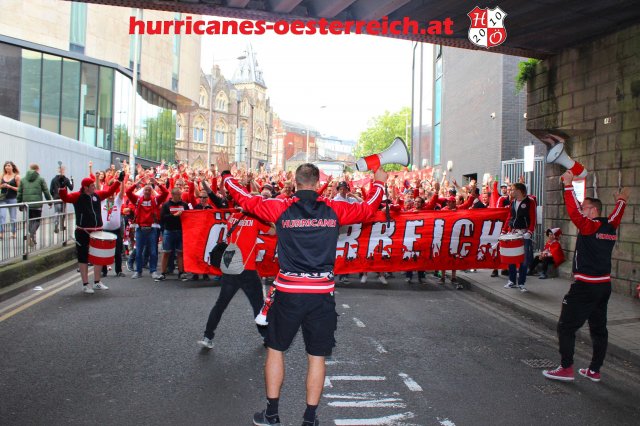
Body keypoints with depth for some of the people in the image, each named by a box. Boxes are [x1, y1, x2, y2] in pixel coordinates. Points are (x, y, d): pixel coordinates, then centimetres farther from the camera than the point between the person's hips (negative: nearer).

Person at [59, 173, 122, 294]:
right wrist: (62, 186, -35)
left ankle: (97, 283, 27)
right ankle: (85, 285, 12)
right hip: (83, 233, -6)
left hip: (97, 231, 6)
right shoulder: (77, 196, -7)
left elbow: (110, 191, 18)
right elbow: (65, 198, -21)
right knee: (83, 258, 4)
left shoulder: (97, 195, 8)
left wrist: (119, 180, 16)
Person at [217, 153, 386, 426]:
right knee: (317, 357, 11)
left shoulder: (280, 208, -3)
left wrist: (226, 173, 23)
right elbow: (368, 208, 13)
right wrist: (379, 182, 31)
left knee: (275, 349, 16)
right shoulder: (334, 209, 0)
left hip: (288, 293, 0)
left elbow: (246, 199, 7)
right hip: (322, 294, 1)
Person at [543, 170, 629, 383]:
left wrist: (568, 184, -22)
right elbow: (615, 216, 30)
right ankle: (594, 371, 21)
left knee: (566, 326, -2)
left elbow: (573, 211, -24)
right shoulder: (610, 227, 8)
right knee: (598, 328, 13)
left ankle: (566, 369, -1)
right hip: (604, 284, 9)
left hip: (585, 286, -9)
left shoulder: (590, 226, -14)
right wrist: (621, 201, 44)